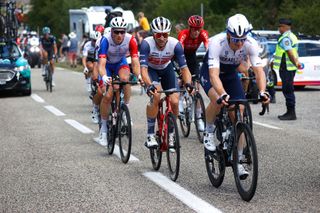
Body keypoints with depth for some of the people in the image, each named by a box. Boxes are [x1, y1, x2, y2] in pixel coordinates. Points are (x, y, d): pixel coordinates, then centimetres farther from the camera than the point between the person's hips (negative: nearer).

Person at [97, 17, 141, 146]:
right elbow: (102, 63, -42)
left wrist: (139, 76, -51)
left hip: (120, 63, 1)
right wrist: (104, 77, -62)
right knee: (107, 95, -15)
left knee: (125, 79, -33)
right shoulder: (105, 40, -34)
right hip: (107, 64, -1)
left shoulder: (130, 40, -29)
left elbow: (135, 62, -32)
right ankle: (103, 129, 1)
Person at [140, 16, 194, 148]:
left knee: (174, 102, -13)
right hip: (151, 69, -3)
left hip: (166, 69, 3)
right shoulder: (147, 43, -33)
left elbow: (184, 68, -27)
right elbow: (143, 68, -39)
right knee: (156, 96, -29)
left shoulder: (175, 44, -28)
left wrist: (188, 83, -46)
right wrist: (149, 85, -56)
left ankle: (170, 136, 10)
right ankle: (150, 135, -20)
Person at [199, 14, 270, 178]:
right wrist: (223, 94, -62)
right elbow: (214, 74, -45)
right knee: (217, 100, -35)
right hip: (210, 73, -3)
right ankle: (208, 133, -7)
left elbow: (258, 70, -33)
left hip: (231, 74, 3)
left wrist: (262, 92, -52)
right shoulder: (217, 43, -37)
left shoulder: (251, 44, -28)